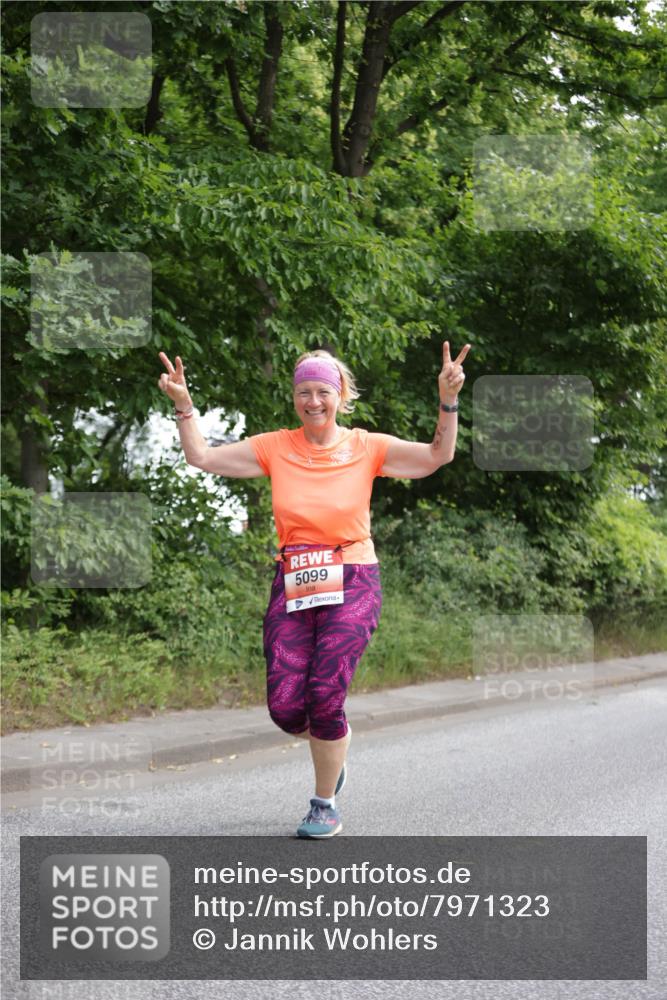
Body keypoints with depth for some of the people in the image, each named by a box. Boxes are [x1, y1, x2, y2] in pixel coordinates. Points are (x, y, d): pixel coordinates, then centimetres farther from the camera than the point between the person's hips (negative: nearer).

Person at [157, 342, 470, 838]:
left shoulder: (367, 447, 1)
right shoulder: (275, 448, 5)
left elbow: (438, 456, -6)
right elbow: (202, 457, 4)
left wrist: (448, 402, -18)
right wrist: (184, 405, -7)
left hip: (351, 584, -2)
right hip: (292, 585, 2)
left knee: (325, 695, -13)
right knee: (284, 704, -6)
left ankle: (326, 804, 9)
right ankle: (335, 748, 31)